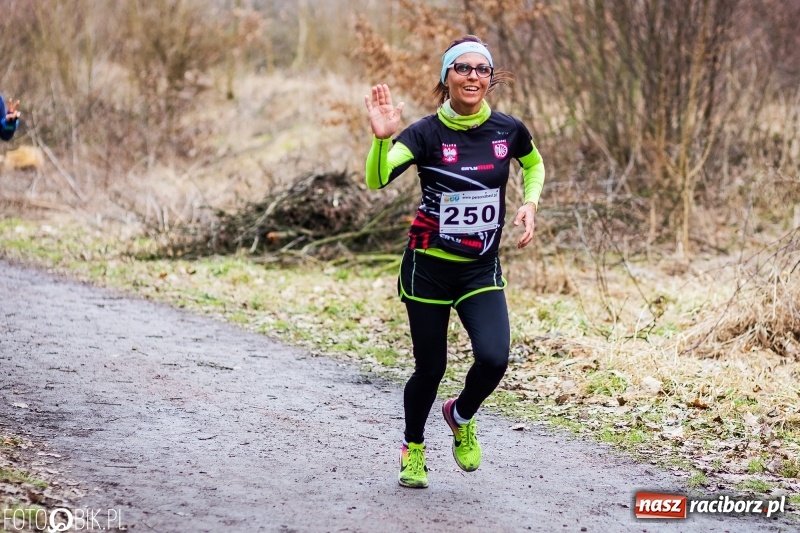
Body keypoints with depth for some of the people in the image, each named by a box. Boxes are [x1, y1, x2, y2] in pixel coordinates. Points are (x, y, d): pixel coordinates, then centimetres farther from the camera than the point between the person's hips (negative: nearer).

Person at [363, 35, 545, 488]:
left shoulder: (508, 130, -3)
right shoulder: (427, 133, -13)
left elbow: (534, 165, 20)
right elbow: (377, 180, -28)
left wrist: (530, 205, 3)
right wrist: (383, 139, -46)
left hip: (482, 269, 2)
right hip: (428, 267, -2)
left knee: (493, 358, -18)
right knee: (431, 367, 6)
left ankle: (461, 417, 17)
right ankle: (413, 448, 36)